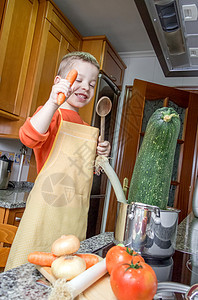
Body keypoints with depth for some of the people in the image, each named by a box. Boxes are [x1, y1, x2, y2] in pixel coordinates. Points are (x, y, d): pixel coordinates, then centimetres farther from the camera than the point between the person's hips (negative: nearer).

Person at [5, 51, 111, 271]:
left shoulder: (86, 129, 18)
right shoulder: (51, 114, -4)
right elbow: (29, 137, -25)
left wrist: (100, 154, 9)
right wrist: (53, 103, -34)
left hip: (75, 215, 7)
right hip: (48, 209, -6)